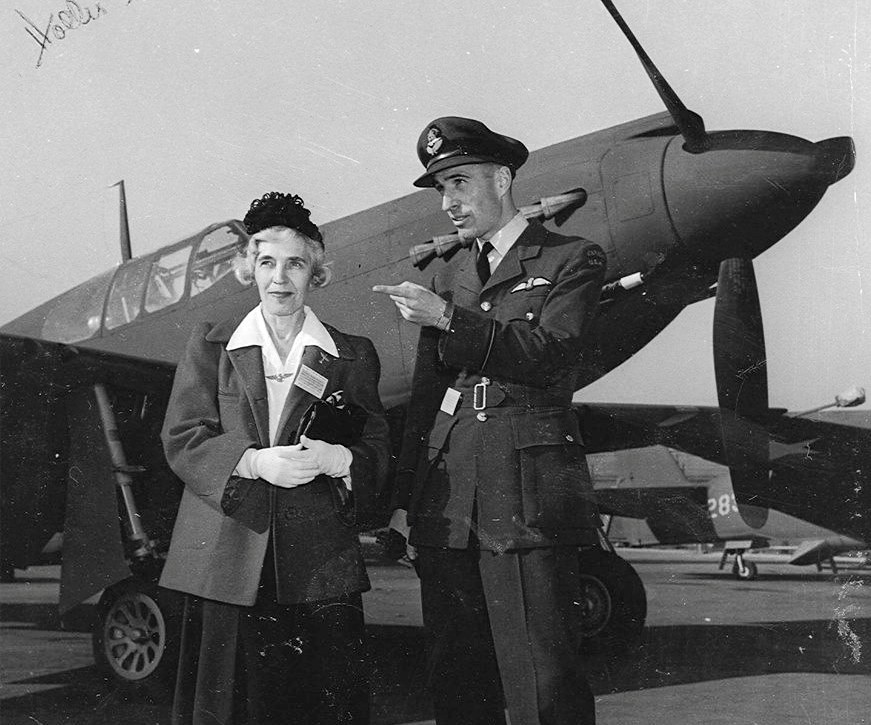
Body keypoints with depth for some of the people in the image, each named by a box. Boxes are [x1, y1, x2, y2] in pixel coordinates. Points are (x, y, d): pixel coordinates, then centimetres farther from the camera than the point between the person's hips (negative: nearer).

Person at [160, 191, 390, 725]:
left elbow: (378, 450, 9)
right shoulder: (211, 345, 12)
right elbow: (182, 440, 3)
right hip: (227, 558, 0)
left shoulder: (353, 355, 13)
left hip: (319, 563, 0)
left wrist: (338, 458, -14)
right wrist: (253, 462, -14)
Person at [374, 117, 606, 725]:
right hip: (445, 502, 5)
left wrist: (450, 319, -16)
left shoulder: (573, 260, 6)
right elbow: (425, 395, 18)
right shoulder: (449, 275, 21)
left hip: (527, 495, -5)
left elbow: (548, 354, -10)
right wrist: (404, 498, 12)